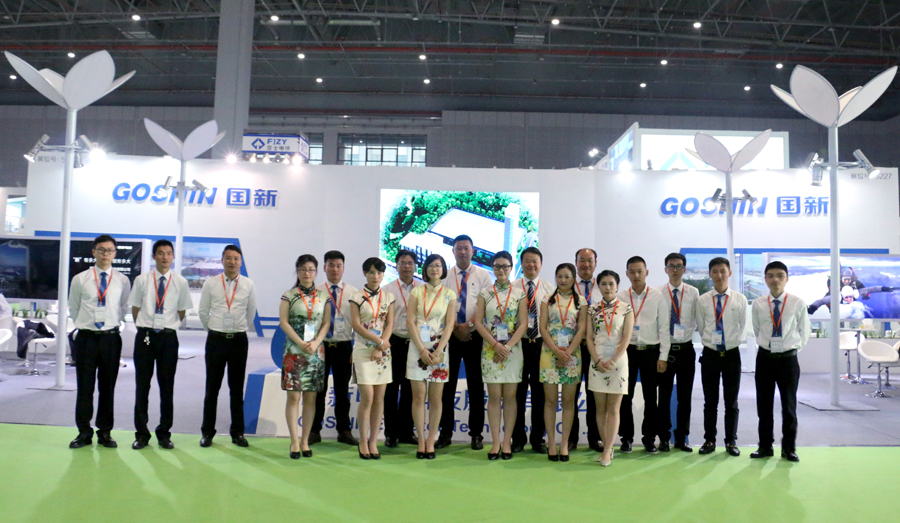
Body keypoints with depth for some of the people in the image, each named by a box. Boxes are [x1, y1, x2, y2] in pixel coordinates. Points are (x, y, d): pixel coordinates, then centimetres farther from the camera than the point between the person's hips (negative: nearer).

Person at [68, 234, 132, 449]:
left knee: (108, 387, 8)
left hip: (111, 338, 0)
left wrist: (111, 324, 10)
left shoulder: (122, 281, 1)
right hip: (86, 338, 0)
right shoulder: (80, 279, 2)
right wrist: (84, 324, 14)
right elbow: (73, 308, 13)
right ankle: (84, 433, 16)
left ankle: (105, 432, 18)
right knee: (84, 387, 4)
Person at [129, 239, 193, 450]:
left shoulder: (180, 282, 2)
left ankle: (164, 434, 17)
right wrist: (144, 328, 9)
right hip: (145, 336, 0)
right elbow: (135, 309, 10)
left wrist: (169, 327, 7)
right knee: (142, 385, 5)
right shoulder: (142, 280, 3)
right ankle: (141, 434, 16)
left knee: (167, 387, 6)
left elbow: (182, 311, 8)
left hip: (168, 337, 0)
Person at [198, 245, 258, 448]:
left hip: (239, 340, 0)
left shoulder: (249, 285, 1)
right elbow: (203, 311, 10)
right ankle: (207, 432, 17)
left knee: (237, 389, 8)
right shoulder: (210, 284, 1)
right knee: (212, 388, 6)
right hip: (216, 339, 0)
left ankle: (237, 433, 16)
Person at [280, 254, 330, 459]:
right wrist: (301, 343, -13)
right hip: (294, 351, -2)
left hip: (316, 351, 2)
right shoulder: (289, 295, 3)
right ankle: (295, 442, 2)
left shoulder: (324, 296, 8)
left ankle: (305, 441, 12)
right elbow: (283, 322, -4)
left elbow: (326, 323, 5)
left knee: (310, 397, 4)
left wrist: (315, 343, -10)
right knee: (293, 396, -4)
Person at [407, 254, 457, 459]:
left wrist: (438, 352, -12)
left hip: (439, 349, 0)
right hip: (418, 348, 0)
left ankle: (431, 440, 11)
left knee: (436, 398, 1)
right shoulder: (417, 292, 6)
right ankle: (421, 440, 8)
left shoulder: (449, 294, 6)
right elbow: (410, 321, -1)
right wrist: (422, 349, -11)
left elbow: (449, 325, -1)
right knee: (418, 396, 0)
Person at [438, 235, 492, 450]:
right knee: (447, 385, 4)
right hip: (450, 335, 1)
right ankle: (446, 432, 13)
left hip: (474, 336, -1)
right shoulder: (445, 276, 7)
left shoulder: (483, 275, 5)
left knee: (476, 385, 4)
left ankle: (476, 434, 12)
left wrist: (469, 325, -13)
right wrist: (455, 329, -8)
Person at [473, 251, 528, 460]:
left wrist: (507, 346, -12)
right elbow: (478, 322, -1)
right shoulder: (485, 293, 5)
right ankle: (495, 442, 6)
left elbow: (523, 323, -1)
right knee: (494, 396, 1)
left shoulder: (519, 293, 4)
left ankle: (507, 442, 9)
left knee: (509, 396, 2)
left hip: (512, 349, 0)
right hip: (490, 350, 0)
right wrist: (496, 345, -11)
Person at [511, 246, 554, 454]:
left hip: (541, 344, 1)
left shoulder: (549, 289, 6)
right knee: (517, 392, 5)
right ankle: (517, 439, 17)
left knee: (540, 392, 7)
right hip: (518, 343, -1)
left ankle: (538, 439, 18)